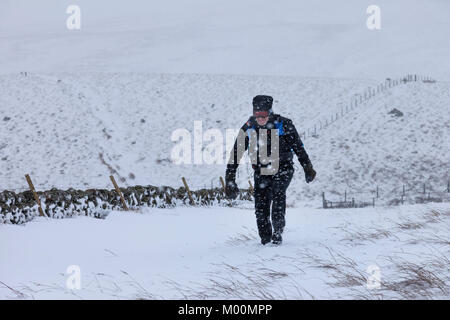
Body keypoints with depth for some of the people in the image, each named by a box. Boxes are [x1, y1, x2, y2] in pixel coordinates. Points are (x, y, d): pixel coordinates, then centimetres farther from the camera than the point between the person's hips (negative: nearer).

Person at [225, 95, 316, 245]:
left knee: (278, 193, -27)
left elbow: (298, 147, 2)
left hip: (283, 168, -2)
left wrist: (307, 168, 11)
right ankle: (265, 238, 10)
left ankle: (278, 231, -20)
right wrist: (230, 179, -8)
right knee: (261, 207, -7)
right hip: (261, 171, 2)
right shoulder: (248, 128, -10)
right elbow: (236, 153, -5)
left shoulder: (283, 124, -12)